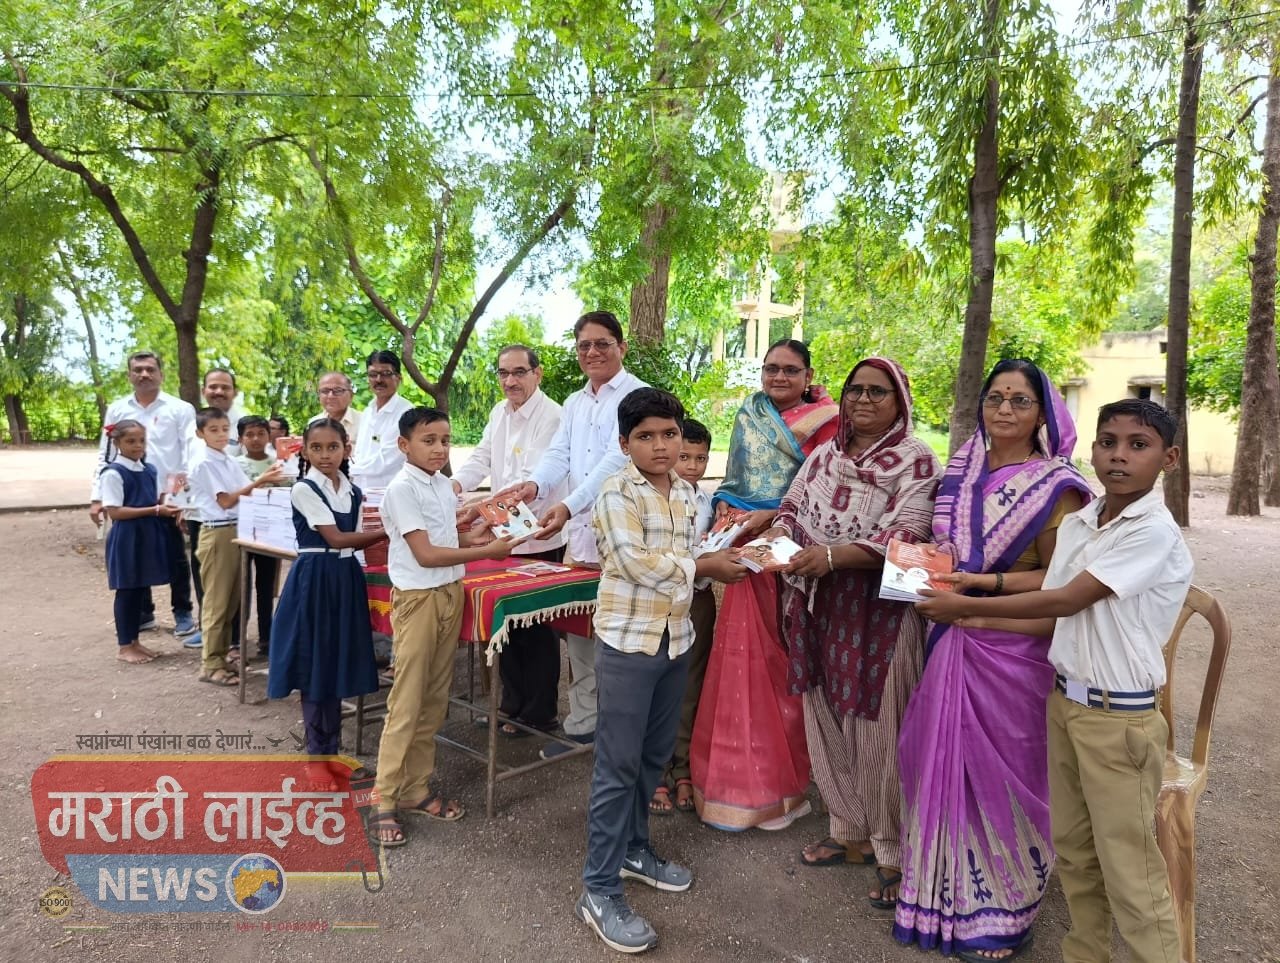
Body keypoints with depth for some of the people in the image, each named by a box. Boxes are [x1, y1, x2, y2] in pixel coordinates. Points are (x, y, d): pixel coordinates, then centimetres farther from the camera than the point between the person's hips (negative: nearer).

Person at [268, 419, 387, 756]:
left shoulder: (352, 491, 8)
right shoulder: (304, 489, -11)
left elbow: (352, 543, 10)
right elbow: (336, 539, -16)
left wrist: (383, 537, -5)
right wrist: (387, 532, -18)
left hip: (345, 579, 6)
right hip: (314, 581, -6)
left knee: (338, 662, 12)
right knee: (315, 664, 2)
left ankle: (332, 751, 24)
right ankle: (319, 753, 15)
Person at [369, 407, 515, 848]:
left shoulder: (444, 484, 9)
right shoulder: (402, 489, -15)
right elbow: (426, 555, -20)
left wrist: (488, 537, 4)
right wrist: (487, 552, -19)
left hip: (450, 595, 8)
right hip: (418, 599, -8)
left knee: (435, 700, 13)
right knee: (406, 704, -3)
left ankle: (415, 790, 24)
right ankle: (383, 802, 8)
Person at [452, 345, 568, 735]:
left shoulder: (552, 417, -18)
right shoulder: (499, 412, 10)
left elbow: (534, 481, -27)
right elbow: (482, 457, 14)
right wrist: (456, 483, -6)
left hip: (539, 539, -8)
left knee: (537, 630, 3)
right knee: (507, 623, 17)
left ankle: (539, 714, 19)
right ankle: (512, 706, 33)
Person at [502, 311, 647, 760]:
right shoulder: (574, 403, 18)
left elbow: (618, 459, -19)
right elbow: (558, 454, 8)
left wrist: (568, 506, -30)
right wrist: (534, 484, -15)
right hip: (579, 529, 7)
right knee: (579, 631, 12)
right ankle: (582, 724, 25)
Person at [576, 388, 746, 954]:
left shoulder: (686, 493, 9)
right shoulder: (617, 493, -13)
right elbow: (638, 563, -22)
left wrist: (717, 558, -3)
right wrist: (705, 566, -11)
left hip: (675, 638, 7)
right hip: (627, 641, -7)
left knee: (654, 756, 19)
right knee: (617, 766, -1)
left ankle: (633, 848, 38)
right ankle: (599, 890, 9)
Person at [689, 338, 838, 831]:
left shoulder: (825, 420, -2)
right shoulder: (749, 416, 15)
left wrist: (771, 515, -18)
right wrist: (726, 510, 4)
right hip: (747, 548, 5)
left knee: (786, 657, 1)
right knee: (742, 656, 7)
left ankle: (782, 775, 16)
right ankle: (742, 771, 20)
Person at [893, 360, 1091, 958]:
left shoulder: (1055, 487, -9)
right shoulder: (963, 472, 9)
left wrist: (981, 581, -21)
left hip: (1013, 648, -5)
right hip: (953, 640, 6)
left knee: (998, 769, 4)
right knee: (944, 761, 12)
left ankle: (1001, 910, 24)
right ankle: (946, 885, 31)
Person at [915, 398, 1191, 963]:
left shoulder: (1155, 533, -18)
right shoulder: (1075, 524, 4)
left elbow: (1067, 601, -19)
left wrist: (966, 605, -14)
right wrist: (982, 622, -2)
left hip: (1119, 717, -7)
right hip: (1065, 701, 7)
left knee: (1127, 868, 4)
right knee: (1072, 849, 19)